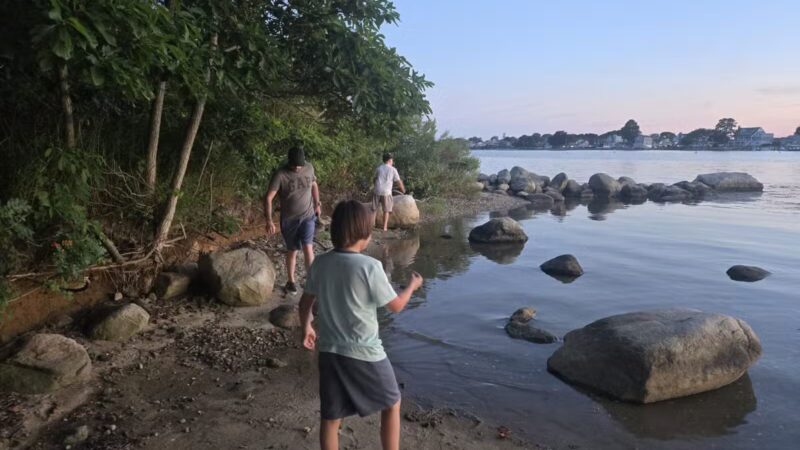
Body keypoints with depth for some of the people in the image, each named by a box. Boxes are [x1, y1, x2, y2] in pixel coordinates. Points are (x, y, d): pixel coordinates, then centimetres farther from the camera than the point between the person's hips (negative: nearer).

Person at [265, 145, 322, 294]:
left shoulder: (309, 168, -5)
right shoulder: (280, 174, -17)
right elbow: (269, 198, -18)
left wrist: (317, 204, 19)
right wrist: (269, 220, -26)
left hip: (308, 216, 1)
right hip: (289, 219, -1)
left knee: (307, 248, -13)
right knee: (292, 251, 11)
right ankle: (291, 281, 31)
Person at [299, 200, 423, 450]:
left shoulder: (320, 263, -3)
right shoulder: (370, 266, -19)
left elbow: (305, 303, 9)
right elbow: (396, 306, -8)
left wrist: (307, 328, 27)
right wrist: (412, 285, 10)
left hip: (330, 351, 5)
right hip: (365, 353, -5)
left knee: (331, 417, 16)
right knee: (391, 404, 20)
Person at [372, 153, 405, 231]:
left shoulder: (379, 168, 8)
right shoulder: (393, 169, 1)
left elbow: (374, 180, 16)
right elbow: (398, 181, 2)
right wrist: (403, 190, 18)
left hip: (377, 191, 2)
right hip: (386, 192, -2)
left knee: (374, 209, 9)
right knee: (386, 210, 7)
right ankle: (385, 227, 5)